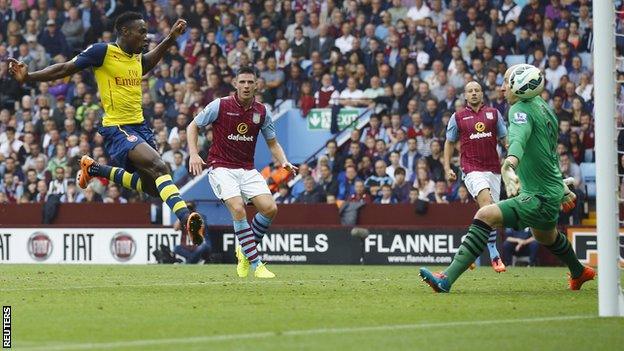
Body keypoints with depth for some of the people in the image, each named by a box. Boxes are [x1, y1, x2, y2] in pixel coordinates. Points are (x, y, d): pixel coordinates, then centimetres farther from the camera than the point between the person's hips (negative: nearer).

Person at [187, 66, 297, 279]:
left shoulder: (262, 112, 3)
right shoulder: (220, 106, -8)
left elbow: (272, 143, 13)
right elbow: (193, 126, 2)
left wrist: (284, 162, -6)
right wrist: (193, 154, -12)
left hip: (247, 170, 4)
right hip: (221, 167, -4)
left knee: (270, 208, -13)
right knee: (238, 209, -25)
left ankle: (244, 249, 12)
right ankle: (256, 265, -20)